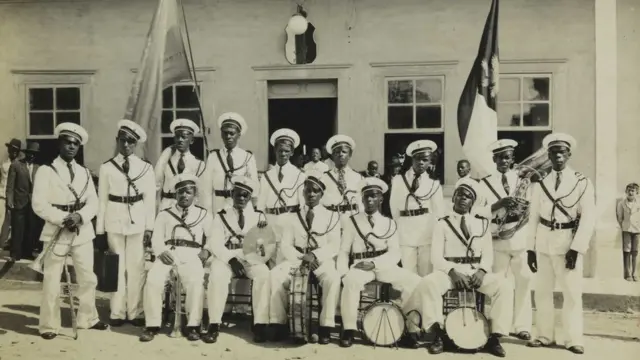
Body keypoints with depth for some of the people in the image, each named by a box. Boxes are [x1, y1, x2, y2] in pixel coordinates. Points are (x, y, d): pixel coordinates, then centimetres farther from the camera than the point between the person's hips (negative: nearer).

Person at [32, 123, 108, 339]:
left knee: (88, 278, 11)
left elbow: (93, 202, 4)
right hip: (56, 233, -4)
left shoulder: (84, 173, 12)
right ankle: (49, 325, 13)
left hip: (82, 233, 5)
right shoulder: (46, 171, -3)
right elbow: (39, 205, -11)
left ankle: (88, 319, 25)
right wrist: (63, 219, -20)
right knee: (52, 281, 1)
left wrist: (80, 216, -15)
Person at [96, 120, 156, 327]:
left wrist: (149, 227, -3)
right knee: (116, 268, 7)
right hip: (114, 221, 0)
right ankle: (117, 313, 16)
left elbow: (150, 199, 2)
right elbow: (102, 199, 4)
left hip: (137, 221, 0)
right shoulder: (107, 167, 3)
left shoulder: (145, 167, 2)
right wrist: (100, 229, 2)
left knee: (136, 267, 3)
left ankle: (135, 312, 14)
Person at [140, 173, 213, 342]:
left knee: (196, 281, -33)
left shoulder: (204, 214, 22)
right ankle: (152, 325, -16)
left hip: (191, 255, -1)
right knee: (153, 280, -28)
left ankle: (193, 325, -23)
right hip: (168, 254, 1)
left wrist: (207, 251, -8)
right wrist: (162, 251, -9)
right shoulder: (164, 214, 25)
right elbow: (156, 238, 13)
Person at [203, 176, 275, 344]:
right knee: (217, 275, -33)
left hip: (252, 259, 1)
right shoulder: (222, 216, 11)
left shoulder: (258, 217, 13)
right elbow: (216, 243, -3)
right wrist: (231, 259, -20)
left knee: (263, 274, -31)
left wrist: (261, 259, -17)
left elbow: (271, 244, 4)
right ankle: (214, 325, -29)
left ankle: (260, 325, -29)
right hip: (226, 257, 0)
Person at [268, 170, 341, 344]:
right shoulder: (294, 217, 14)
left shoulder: (331, 216, 9)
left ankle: (326, 326, -26)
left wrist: (315, 255, -19)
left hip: (322, 260, -2)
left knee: (333, 277, -35)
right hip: (297, 259, 2)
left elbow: (334, 246, -2)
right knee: (275, 275, -28)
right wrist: (301, 258, -15)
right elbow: (286, 245, 5)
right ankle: (279, 323, -18)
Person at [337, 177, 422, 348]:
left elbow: (395, 254, 1)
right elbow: (344, 251, 7)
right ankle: (349, 329, -21)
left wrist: (374, 263, -16)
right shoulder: (353, 221, 9)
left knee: (414, 281, -22)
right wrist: (343, 273, -12)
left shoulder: (389, 223, 12)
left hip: (384, 265, 2)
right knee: (351, 281, -36)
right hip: (360, 266, -1)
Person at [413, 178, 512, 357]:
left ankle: (494, 337, -12)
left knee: (504, 285, -25)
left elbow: (488, 254, 8)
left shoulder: (482, 224, 15)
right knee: (428, 283, -34)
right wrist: (453, 272, -20)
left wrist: (481, 271, -14)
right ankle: (438, 335, -19)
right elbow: (436, 256, -3)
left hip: (476, 272, 2)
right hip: (449, 271, -2)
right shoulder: (442, 224, 6)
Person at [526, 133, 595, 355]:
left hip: (569, 242, -3)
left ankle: (573, 340, 10)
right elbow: (533, 217, 7)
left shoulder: (582, 183, 0)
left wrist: (576, 247, -15)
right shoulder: (540, 184, 8)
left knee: (572, 293, -1)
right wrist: (530, 248, 2)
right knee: (542, 292, 8)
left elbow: (588, 218, -7)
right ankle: (544, 336, 19)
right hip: (543, 243, 3)